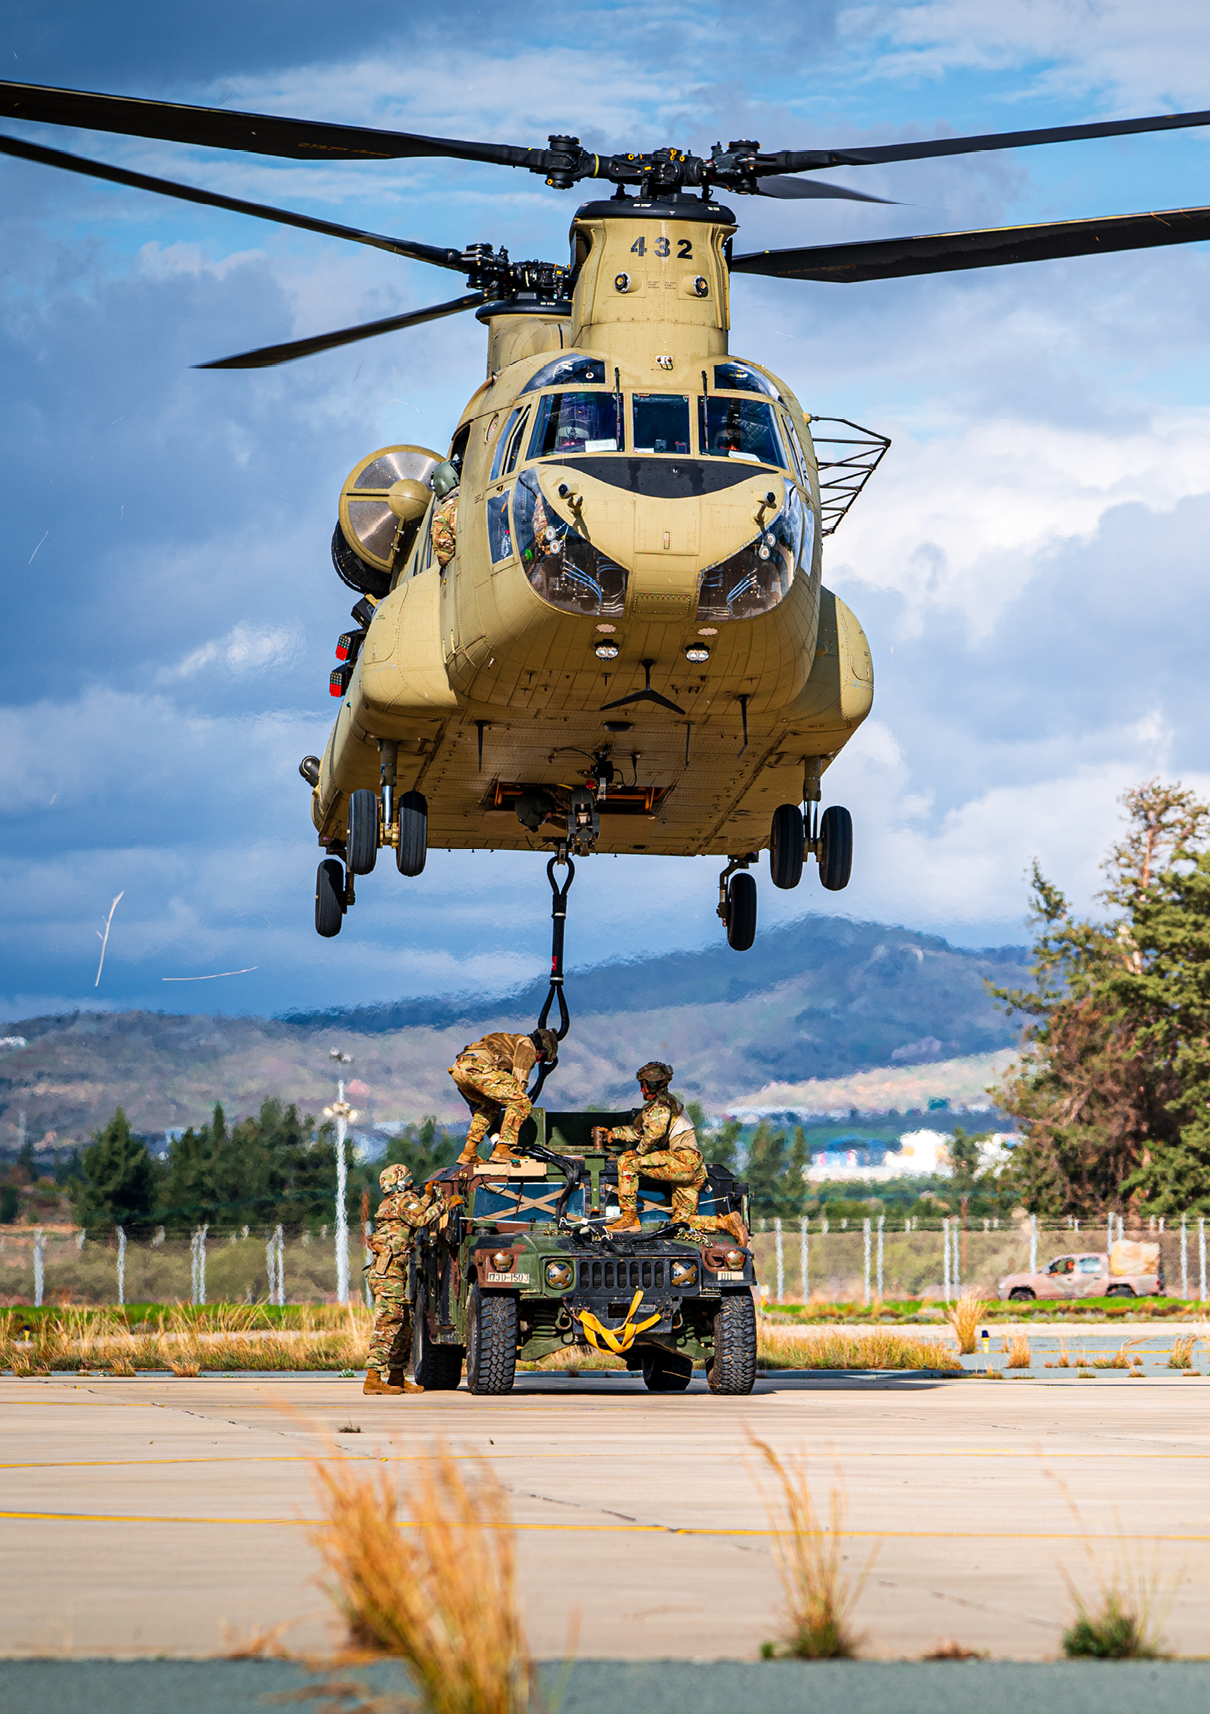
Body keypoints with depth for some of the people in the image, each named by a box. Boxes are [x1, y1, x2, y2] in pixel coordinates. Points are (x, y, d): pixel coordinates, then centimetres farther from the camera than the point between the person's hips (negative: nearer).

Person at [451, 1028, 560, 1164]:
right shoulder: (527, 1045, 14)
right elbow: (519, 1081, 6)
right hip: (478, 1068, -9)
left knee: (492, 1106, 30)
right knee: (522, 1104, -4)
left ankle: (468, 1154, 23)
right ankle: (502, 1150, -11)